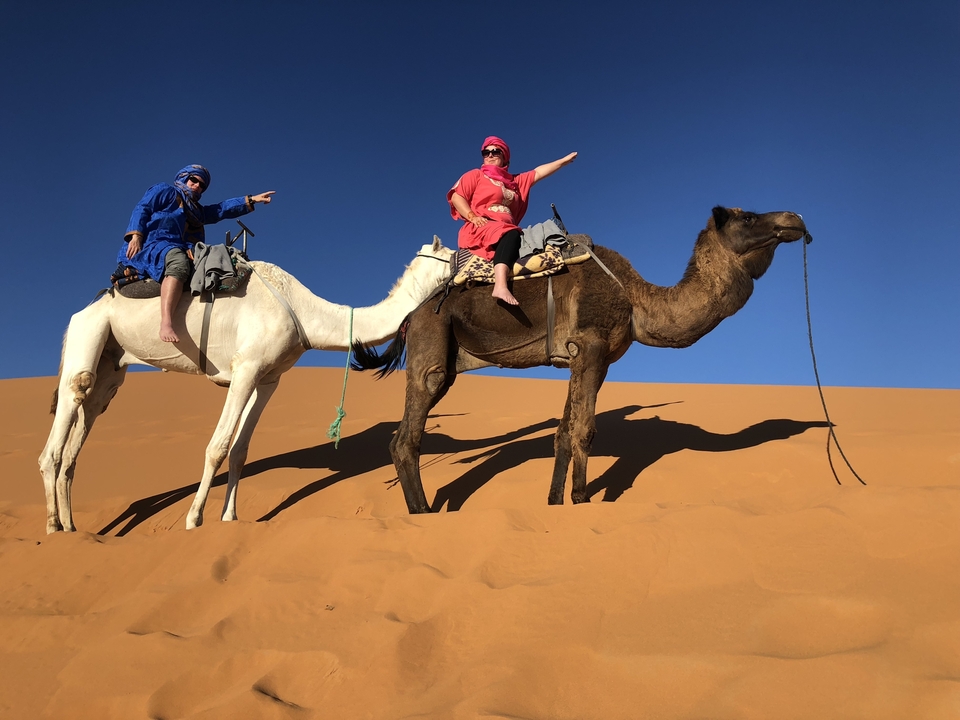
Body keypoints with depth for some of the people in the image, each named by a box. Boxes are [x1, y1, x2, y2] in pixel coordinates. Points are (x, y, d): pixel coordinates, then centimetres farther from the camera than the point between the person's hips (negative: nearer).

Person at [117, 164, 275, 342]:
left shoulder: (197, 210, 35)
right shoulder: (165, 191, 16)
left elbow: (223, 208, 30)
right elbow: (142, 209, 4)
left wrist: (251, 200, 23)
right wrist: (135, 235, -12)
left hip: (181, 252, 8)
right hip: (152, 247, -8)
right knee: (178, 262, -40)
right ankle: (166, 324, -56)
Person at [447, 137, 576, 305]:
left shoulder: (516, 181, 28)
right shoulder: (475, 175, 13)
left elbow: (538, 172, 29)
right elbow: (455, 196, 1)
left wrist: (565, 160, 28)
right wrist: (473, 217, -13)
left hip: (506, 230, 7)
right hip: (478, 229, -7)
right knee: (510, 234, -38)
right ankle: (501, 286, -59)